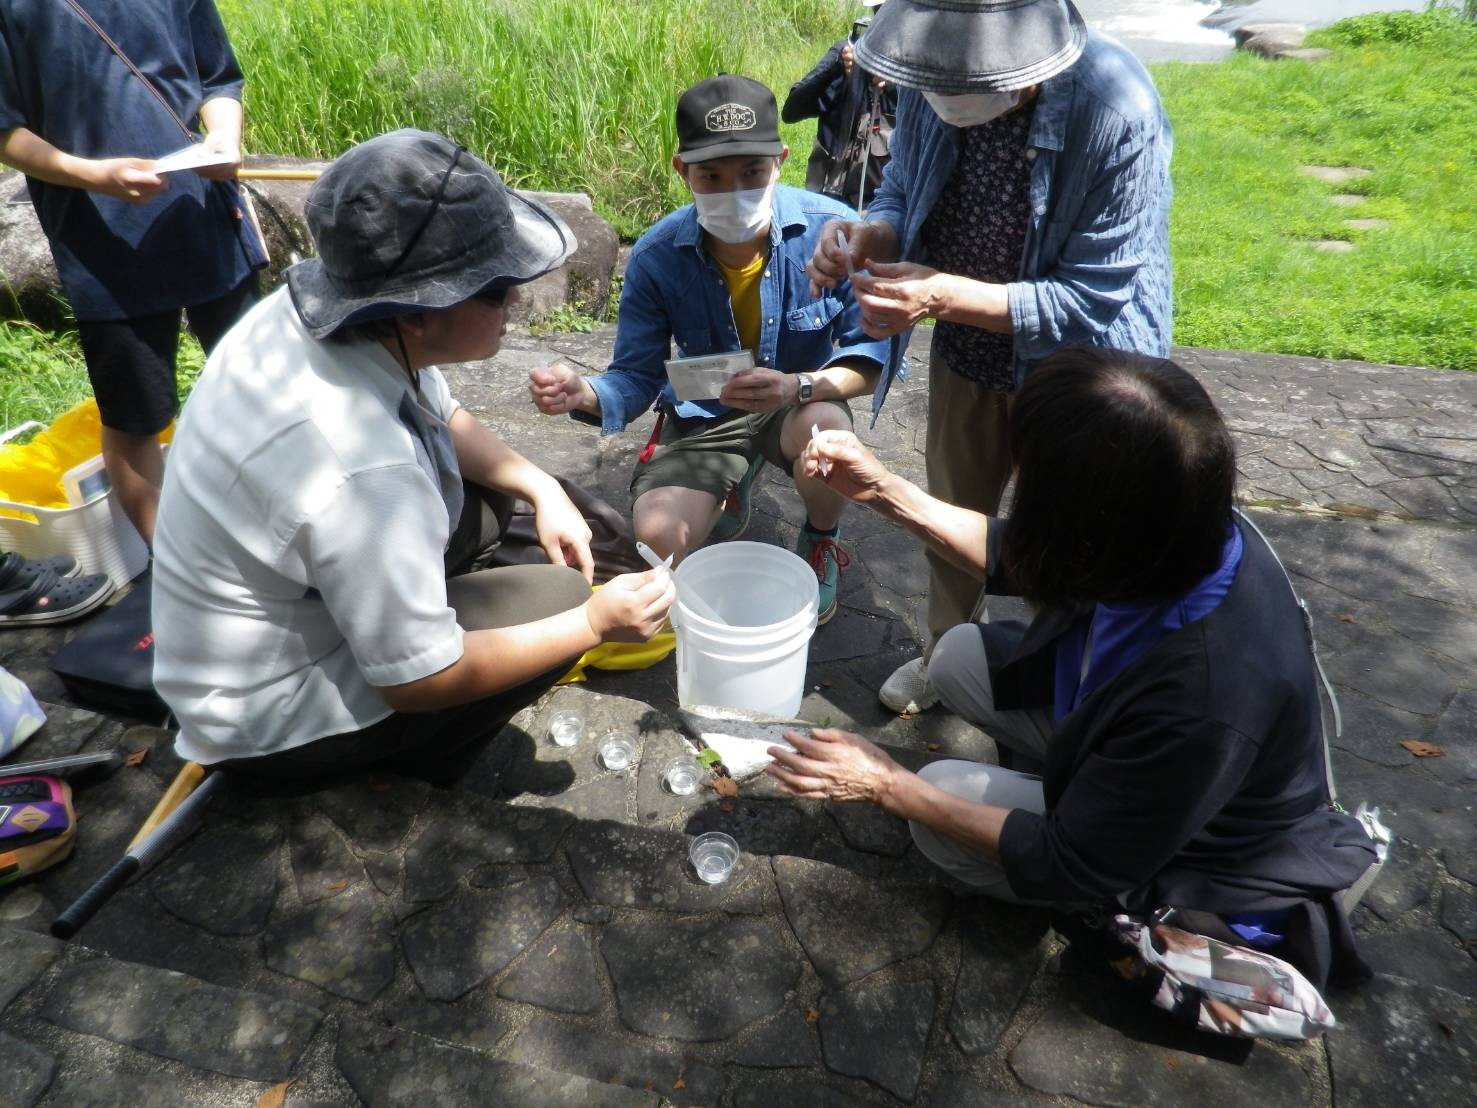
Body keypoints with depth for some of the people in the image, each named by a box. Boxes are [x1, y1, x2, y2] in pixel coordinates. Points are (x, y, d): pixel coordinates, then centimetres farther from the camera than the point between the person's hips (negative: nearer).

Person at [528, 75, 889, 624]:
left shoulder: (833, 230, -21)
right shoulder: (657, 256, -16)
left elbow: (872, 353, -18)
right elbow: (636, 376, -12)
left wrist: (800, 387, -38)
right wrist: (584, 394, -36)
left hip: (805, 404, -1)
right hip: (704, 414, 2)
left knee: (824, 427, -38)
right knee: (658, 536, -22)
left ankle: (821, 541, -1)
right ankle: (733, 486, 18)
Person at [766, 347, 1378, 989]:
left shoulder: (1206, 701, -43)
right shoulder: (1178, 530, -23)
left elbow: (1069, 863, -26)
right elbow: (1020, 563, -2)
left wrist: (888, 786, -21)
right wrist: (885, 492, -7)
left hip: (1201, 861, -6)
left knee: (938, 808, -12)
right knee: (960, 658, -1)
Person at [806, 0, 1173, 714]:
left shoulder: (1117, 113, -30)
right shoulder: (934, 78, -15)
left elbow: (1093, 300, -28)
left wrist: (944, 296, -37)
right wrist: (875, 234, -24)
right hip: (963, 356, 5)